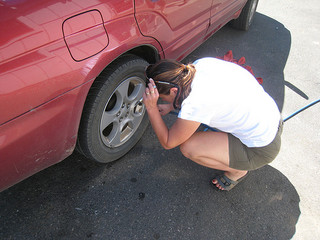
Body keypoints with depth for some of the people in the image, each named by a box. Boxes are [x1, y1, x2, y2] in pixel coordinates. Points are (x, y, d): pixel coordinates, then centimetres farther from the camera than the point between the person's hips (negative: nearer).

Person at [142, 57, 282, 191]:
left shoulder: (195, 103, -31)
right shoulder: (201, 63, -9)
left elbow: (167, 143, -15)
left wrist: (151, 108, -22)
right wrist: (170, 106, 10)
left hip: (263, 149, -8)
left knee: (188, 148, -13)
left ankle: (238, 171, 10)